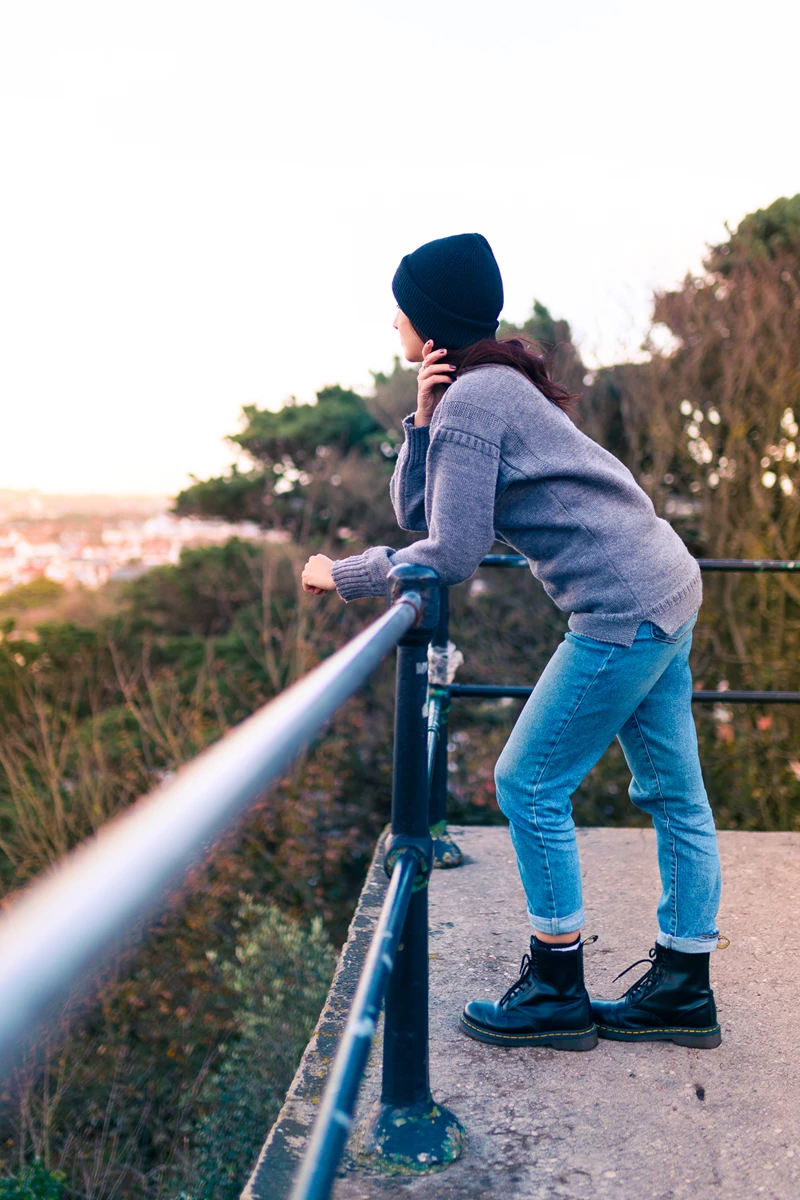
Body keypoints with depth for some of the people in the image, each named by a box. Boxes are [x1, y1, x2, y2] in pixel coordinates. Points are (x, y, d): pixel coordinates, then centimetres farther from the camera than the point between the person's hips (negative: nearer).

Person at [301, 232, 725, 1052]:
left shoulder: (473, 399, -13)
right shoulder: (497, 387, 18)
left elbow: (450, 556, -17)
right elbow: (416, 513, 12)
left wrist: (343, 574, -6)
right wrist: (422, 421, 0)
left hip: (623, 610, -10)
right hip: (665, 591, 10)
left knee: (531, 785, -1)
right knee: (673, 796, 13)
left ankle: (557, 993, 11)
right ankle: (682, 989, 23)